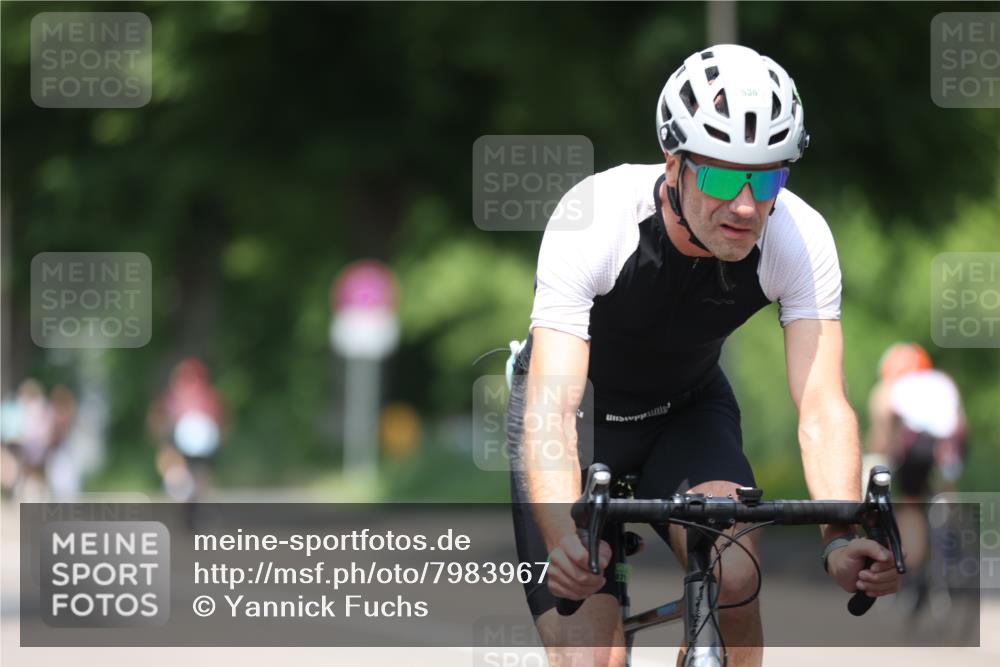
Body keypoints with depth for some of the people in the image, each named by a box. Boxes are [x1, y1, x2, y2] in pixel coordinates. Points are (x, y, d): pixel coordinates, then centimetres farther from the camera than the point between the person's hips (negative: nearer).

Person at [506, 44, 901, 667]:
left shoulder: (801, 238, -26)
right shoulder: (593, 218, -34)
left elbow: (823, 406, -30)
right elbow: (550, 410, -42)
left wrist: (843, 537, -49)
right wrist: (565, 541, -59)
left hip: (687, 409, 2)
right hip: (584, 408, -2)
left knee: (734, 574, -28)